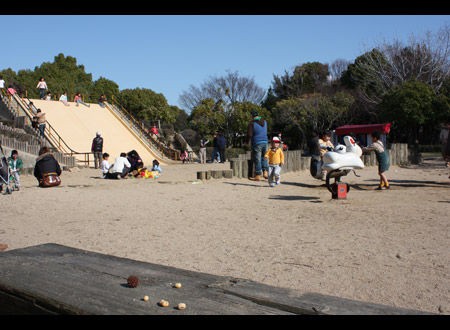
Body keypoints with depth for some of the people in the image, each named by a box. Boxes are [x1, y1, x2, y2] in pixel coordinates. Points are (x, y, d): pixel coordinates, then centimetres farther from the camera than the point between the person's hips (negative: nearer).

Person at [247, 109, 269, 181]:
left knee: (257, 159, -1)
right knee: (264, 157, 17)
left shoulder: (252, 123, -9)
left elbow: (249, 134, -10)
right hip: (265, 142, 5)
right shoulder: (264, 122, 9)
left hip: (257, 143, -5)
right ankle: (265, 172, 8)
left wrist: (248, 142, 4)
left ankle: (258, 176, 3)